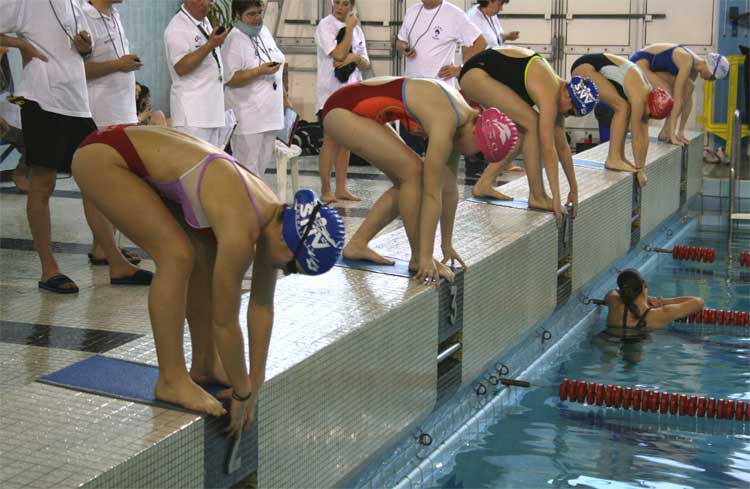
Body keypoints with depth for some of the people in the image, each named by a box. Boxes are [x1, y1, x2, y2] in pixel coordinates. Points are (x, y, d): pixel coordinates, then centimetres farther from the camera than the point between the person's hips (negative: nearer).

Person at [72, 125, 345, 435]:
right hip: (102, 157, -9)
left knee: (206, 258, 6)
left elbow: (262, 306, 2)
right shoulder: (240, 230, -31)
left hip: (144, 153, 9)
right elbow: (224, 320, -21)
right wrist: (242, 393, -8)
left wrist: (256, 383, 6)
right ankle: (171, 381, -8)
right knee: (178, 255, -19)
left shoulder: (274, 217, -6)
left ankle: (205, 365, 19)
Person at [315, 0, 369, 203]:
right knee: (331, 141, -6)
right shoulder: (325, 26, -6)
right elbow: (339, 54, -19)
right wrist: (349, 28, -12)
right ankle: (325, 190, -1)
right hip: (330, 91, -6)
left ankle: (341, 189, 14)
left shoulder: (356, 28, 11)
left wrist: (355, 57, -11)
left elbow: (365, 64, 10)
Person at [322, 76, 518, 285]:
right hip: (343, 109, -10)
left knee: (408, 181, 7)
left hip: (363, 110, 10)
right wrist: (425, 258, -23)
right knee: (413, 170, -17)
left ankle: (357, 245, 13)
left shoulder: (463, 117, 1)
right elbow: (432, 194, -26)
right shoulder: (445, 125, -26)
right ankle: (417, 258, -6)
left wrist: (447, 244, 12)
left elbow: (449, 188, 7)